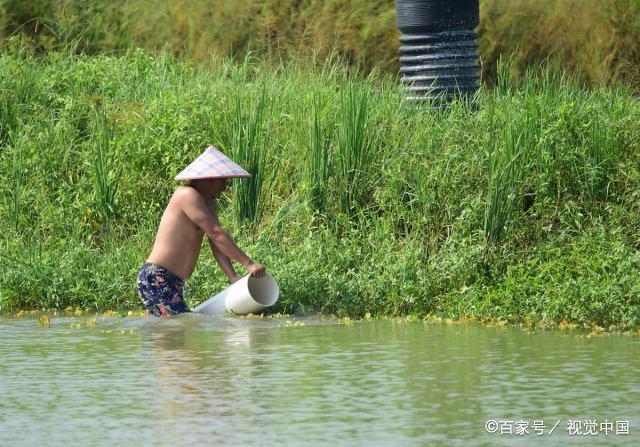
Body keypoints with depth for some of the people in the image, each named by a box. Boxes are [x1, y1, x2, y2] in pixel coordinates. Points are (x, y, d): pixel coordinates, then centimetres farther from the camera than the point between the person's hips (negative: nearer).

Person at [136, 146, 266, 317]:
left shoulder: (209, 203, 16)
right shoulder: (188, 195, -15)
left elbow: (216, 244, 7)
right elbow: (216, 234, -22)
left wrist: (233, 278, -9)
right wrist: (248, 263, -24)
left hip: (171, 283, 11)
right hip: (156, 279, -11)